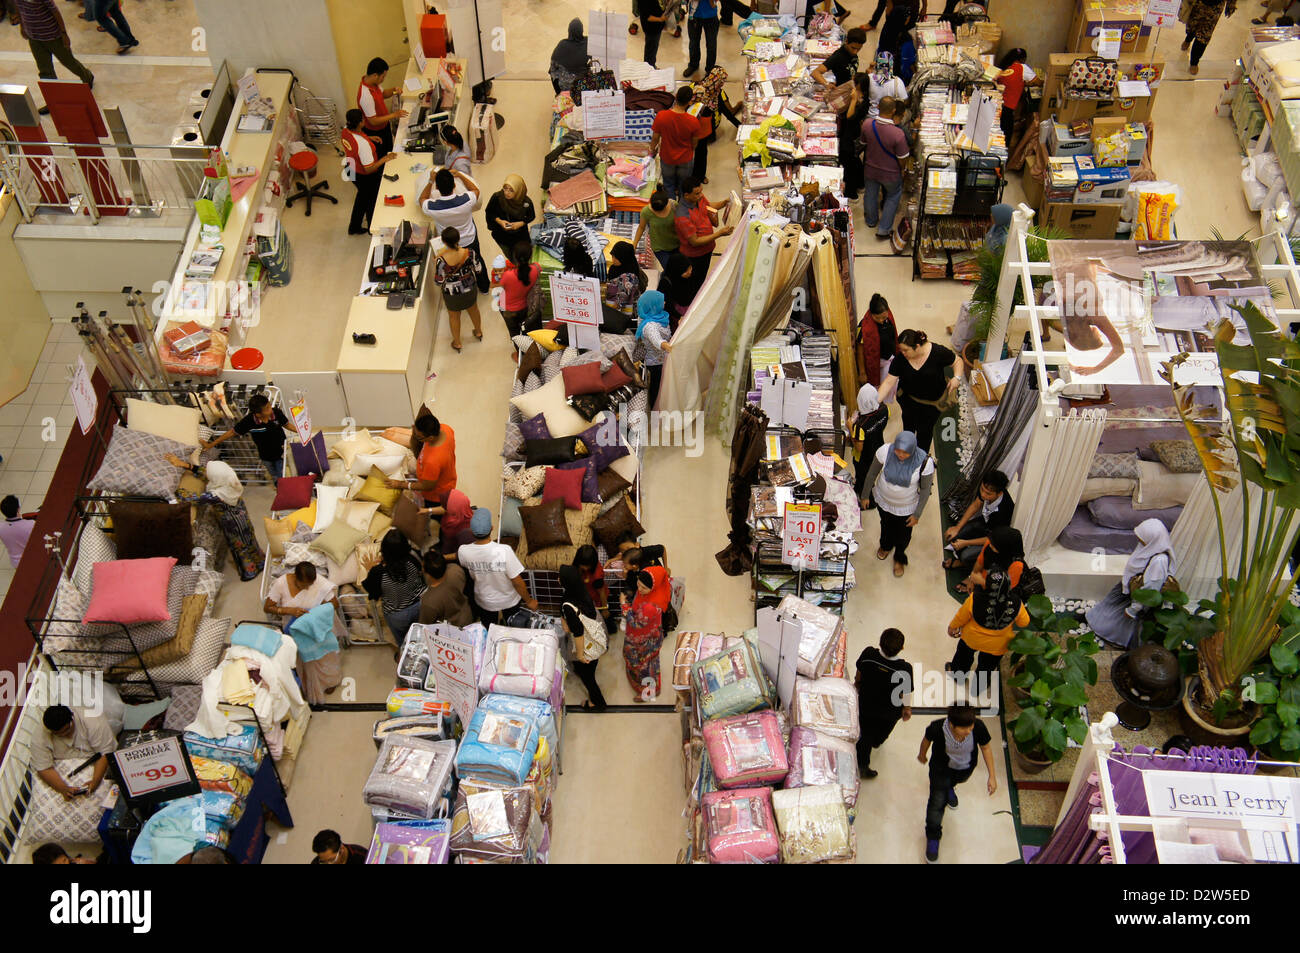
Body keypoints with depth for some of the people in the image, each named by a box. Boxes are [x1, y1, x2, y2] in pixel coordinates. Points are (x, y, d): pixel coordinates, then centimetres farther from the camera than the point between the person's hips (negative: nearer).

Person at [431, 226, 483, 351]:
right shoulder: (469, 253, -29)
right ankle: (478, 332, 59)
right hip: (470, 289, 2)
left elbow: (439, 282, -19)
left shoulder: (442, 260, -35)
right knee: (473, 309, 33)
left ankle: (457, 343, 47)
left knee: (454, 316, 26)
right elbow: (478, 269, -11)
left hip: (452, 294, -2)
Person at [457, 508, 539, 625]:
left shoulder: (463, 552, -27)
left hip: (485, 604, 2)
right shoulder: (504, 551, -37)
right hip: (510, 602, -2)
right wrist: (529, 601, -11)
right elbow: (517, 582, -27)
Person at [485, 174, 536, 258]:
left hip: (520, 235, 1)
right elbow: (488, 212, -6)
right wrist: (498, 221, -23)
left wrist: (521, 223, -19)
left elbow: (531, 216, -1)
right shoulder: (497, 197, -25)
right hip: (502, 234, -1)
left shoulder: (526, 201, -22)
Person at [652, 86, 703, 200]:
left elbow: (655, 138, -12)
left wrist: (652, 149, 10)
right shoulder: (693, 121, -27)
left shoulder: (661, 116, -27)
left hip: (667, 158, 1)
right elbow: (694, 144, -11)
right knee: (683, 187, 24)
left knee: (668, 186, 24)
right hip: (685, 160, 0)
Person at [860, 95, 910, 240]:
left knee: (871, 194, 29)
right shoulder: (898, 134, -34)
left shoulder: (867, 124, -23)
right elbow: (902, 158, -19)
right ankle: (883, 229, 28)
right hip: (890, 173, -3)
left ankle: (871, 221, 53)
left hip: (870, 169, 3)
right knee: (893, 196, 24)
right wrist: (901, 170, 2)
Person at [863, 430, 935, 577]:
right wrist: (865, 495, 0)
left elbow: (925, 489, -17)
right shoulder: (885, 451, -30)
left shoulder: (924, 462, -33)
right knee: (886, 525, 32)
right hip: (883, 500, 2)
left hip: (906, 507, -2)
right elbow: (872, 473, -12)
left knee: (903, 534, 23)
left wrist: (917, 514, -10)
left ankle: (899, 558, 56)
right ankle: (886, 545, 66)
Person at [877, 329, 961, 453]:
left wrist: (956, 377, -29)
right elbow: (889, 382, -22)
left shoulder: (938, 352, -29)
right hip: (908, 399, 2)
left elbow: (957, 361, -11)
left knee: (925, 431, 14)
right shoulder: (900, 358, -24)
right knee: (908, 424, 26)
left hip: (932, 401, -2)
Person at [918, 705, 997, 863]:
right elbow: (927, 739, -14)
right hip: (941, 768, -2)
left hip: (966, 768, 3)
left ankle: (949, 787, 73)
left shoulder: (978, 728, -38)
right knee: (937, 802, 1)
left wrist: (992, 776, -10)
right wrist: (922, 755, 7)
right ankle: (933, 837, 29)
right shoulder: (937, 728, -40)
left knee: (958, 780, 34)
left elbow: (986, 747, -16)